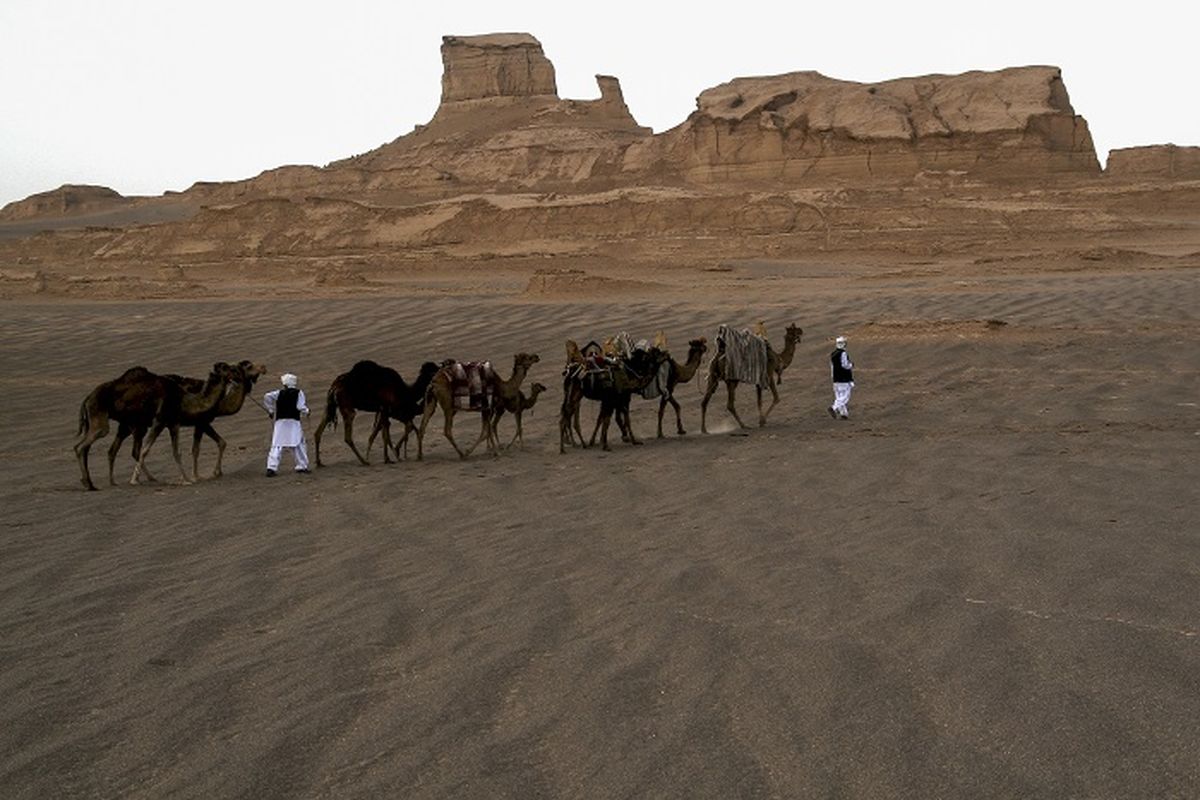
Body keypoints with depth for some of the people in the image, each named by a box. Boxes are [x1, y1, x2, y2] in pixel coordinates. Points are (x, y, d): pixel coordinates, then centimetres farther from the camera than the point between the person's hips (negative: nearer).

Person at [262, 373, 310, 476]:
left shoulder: (279, 393, 9)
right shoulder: (298, 393, 4)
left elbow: (267, 397, 0)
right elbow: (301, 407, -6)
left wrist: (270, 410, 9)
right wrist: (306, 411, 15)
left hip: (280, 422, 1)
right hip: (294, 422, -1)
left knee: (277, 446, -2)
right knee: (298, 444, 13)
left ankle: (271, 467, -14)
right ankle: (302, 466, 14)